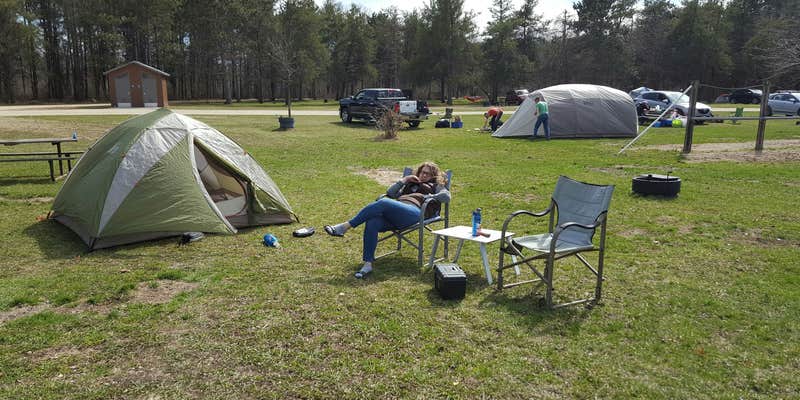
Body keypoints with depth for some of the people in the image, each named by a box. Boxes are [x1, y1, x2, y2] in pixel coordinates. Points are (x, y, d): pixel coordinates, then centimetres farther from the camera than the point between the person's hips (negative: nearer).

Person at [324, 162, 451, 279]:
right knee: (372, 223, -30)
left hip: (414, 212, -5)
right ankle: (367, 264, -30)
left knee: (383, 202, -33)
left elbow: (446, 197, 7)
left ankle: (346, 226, -31)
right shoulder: (409, 184, 41)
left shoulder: (436, 186, 28)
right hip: (394, 215, 5)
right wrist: (404, 180, 21)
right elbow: (390, 193, 27)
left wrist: (428, 197, 3)